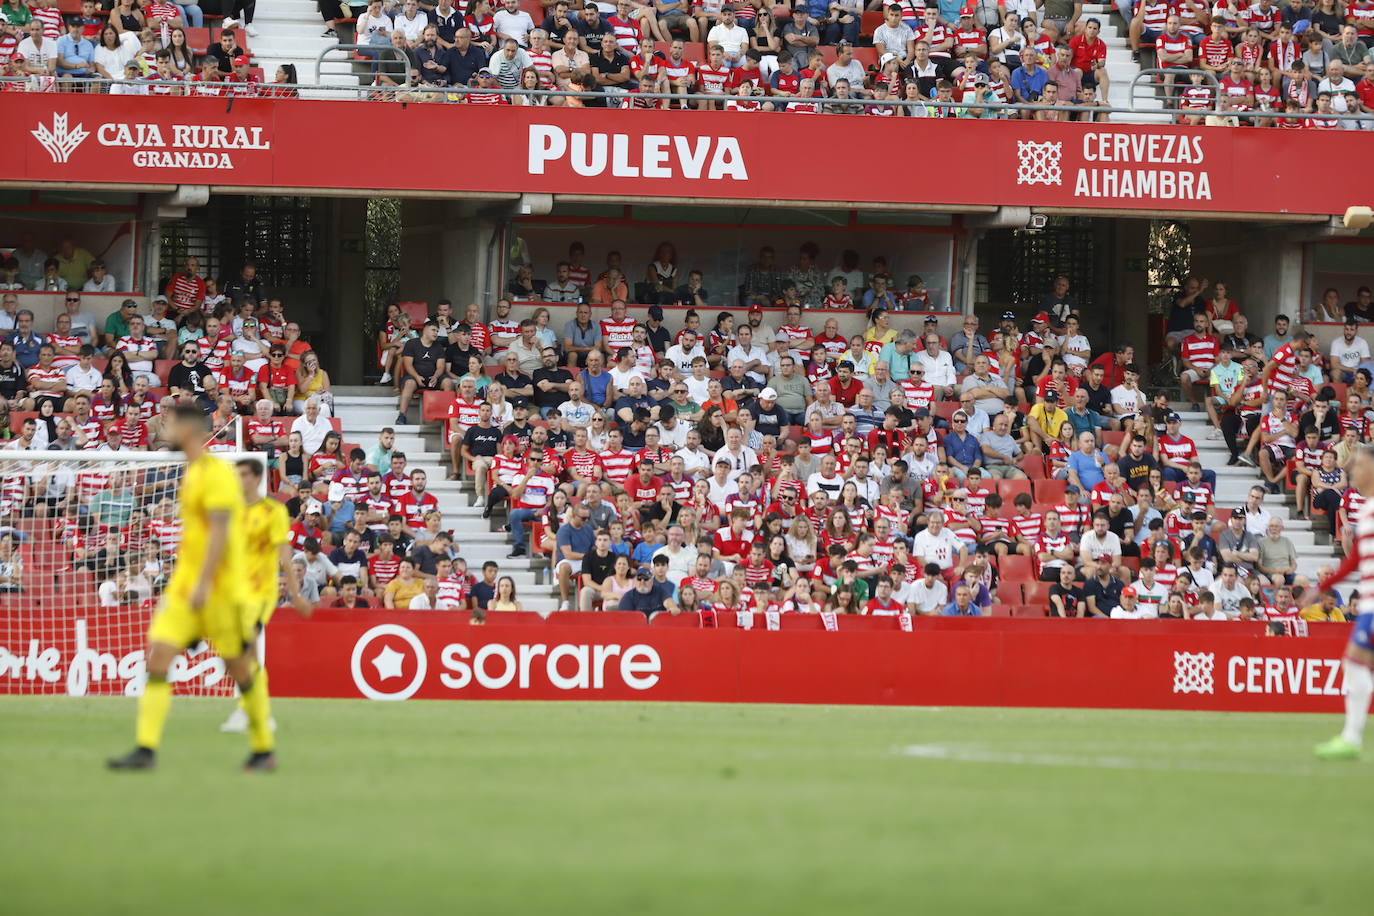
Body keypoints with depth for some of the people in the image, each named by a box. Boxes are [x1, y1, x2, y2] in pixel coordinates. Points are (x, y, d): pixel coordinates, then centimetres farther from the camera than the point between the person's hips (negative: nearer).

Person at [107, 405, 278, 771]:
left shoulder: (217, 473, -13)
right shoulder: (192, 473, 14)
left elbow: (220, 531, -20)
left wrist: (204, 583, -24)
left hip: (221, 590, -8)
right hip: (184, 586, 8)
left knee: (240, 668, 2)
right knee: (157, 658, -5)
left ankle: (264, 750, 16)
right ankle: (145, 748, -10)